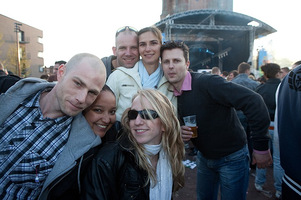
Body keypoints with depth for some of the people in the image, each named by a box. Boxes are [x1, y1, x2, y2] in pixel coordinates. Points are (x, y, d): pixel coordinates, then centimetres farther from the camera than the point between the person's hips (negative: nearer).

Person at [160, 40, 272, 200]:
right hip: (204, 157, 7)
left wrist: (261, 148, -25)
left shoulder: (207, 83, -26)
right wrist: (179, 133, -13)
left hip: (231, 158, -6)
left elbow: (253, 101, -31)